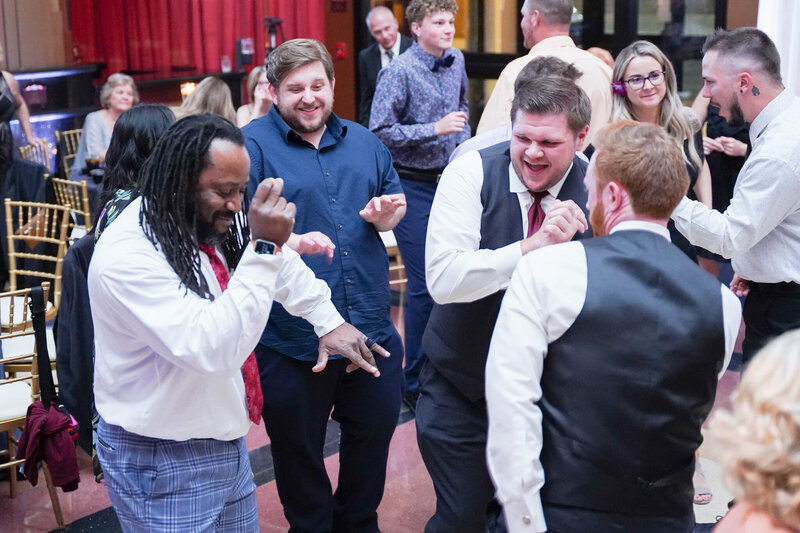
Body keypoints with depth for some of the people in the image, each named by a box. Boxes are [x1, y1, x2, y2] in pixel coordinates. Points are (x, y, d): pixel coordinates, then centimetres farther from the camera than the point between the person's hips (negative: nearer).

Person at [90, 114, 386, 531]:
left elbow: (281, 264, 17)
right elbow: (212, 351, -35)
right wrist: (262, 249, -35)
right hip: (163, 464, -8)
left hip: (226, 442, 8)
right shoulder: (128, 255, -27)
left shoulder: (206, 221, -4)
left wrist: (329, 320, 14)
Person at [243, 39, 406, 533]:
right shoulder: (251, 145, -7)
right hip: (292, 339, -5)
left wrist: (385, 214, -3)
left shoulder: (364, 141, 11)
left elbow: (396, 202, 21)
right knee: (298, 452, 13)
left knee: (375, 430, 19)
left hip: (372, 326, 5)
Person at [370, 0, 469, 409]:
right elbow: (380, 130, -18)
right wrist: (435, 129, -22)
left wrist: (464, 146, 15)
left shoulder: (455, 61, 7)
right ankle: (415, 383, 8)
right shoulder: (399, 72, -13)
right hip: (414, 186, -7)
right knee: (424, 283, -5)